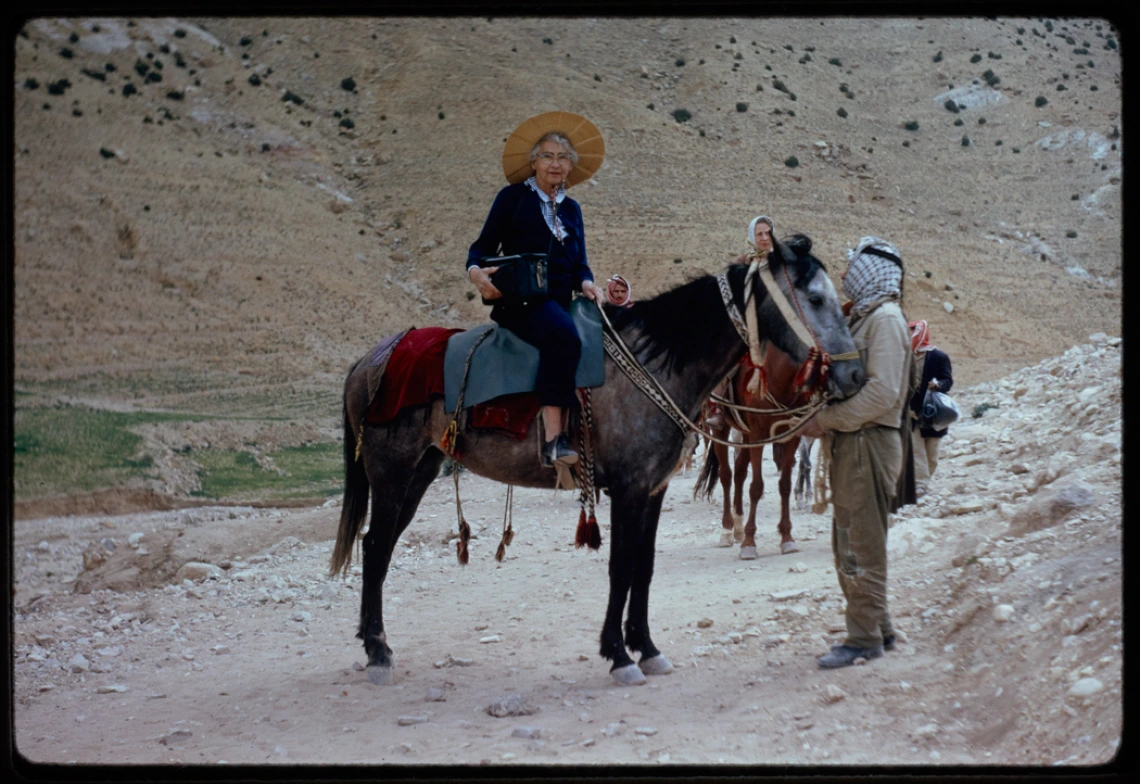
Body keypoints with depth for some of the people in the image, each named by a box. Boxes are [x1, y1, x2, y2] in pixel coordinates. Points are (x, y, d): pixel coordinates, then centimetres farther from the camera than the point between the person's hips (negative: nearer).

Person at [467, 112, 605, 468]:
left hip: (559, 301, 7)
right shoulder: (512, 198, 5)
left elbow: (579, 264, 18)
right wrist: (476, 272, -21)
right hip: (520, 301, -7)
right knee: (563, 335, -37)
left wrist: (587, 284, -5)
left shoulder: (571, 209, 20)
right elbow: (483, 246, 2)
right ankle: (553, 437, -40)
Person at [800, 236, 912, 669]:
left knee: (862, 543, -6)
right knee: (848, 542, 15)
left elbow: (882, 393, -22)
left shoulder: (885, 319, -12)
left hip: (869, 443, -10)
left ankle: (865, 637, 0)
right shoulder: (861, 317, 18)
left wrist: (826, 419, -18)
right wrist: (821, 419, 4)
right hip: (850, 443, 10)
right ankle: (878, 629, 23)